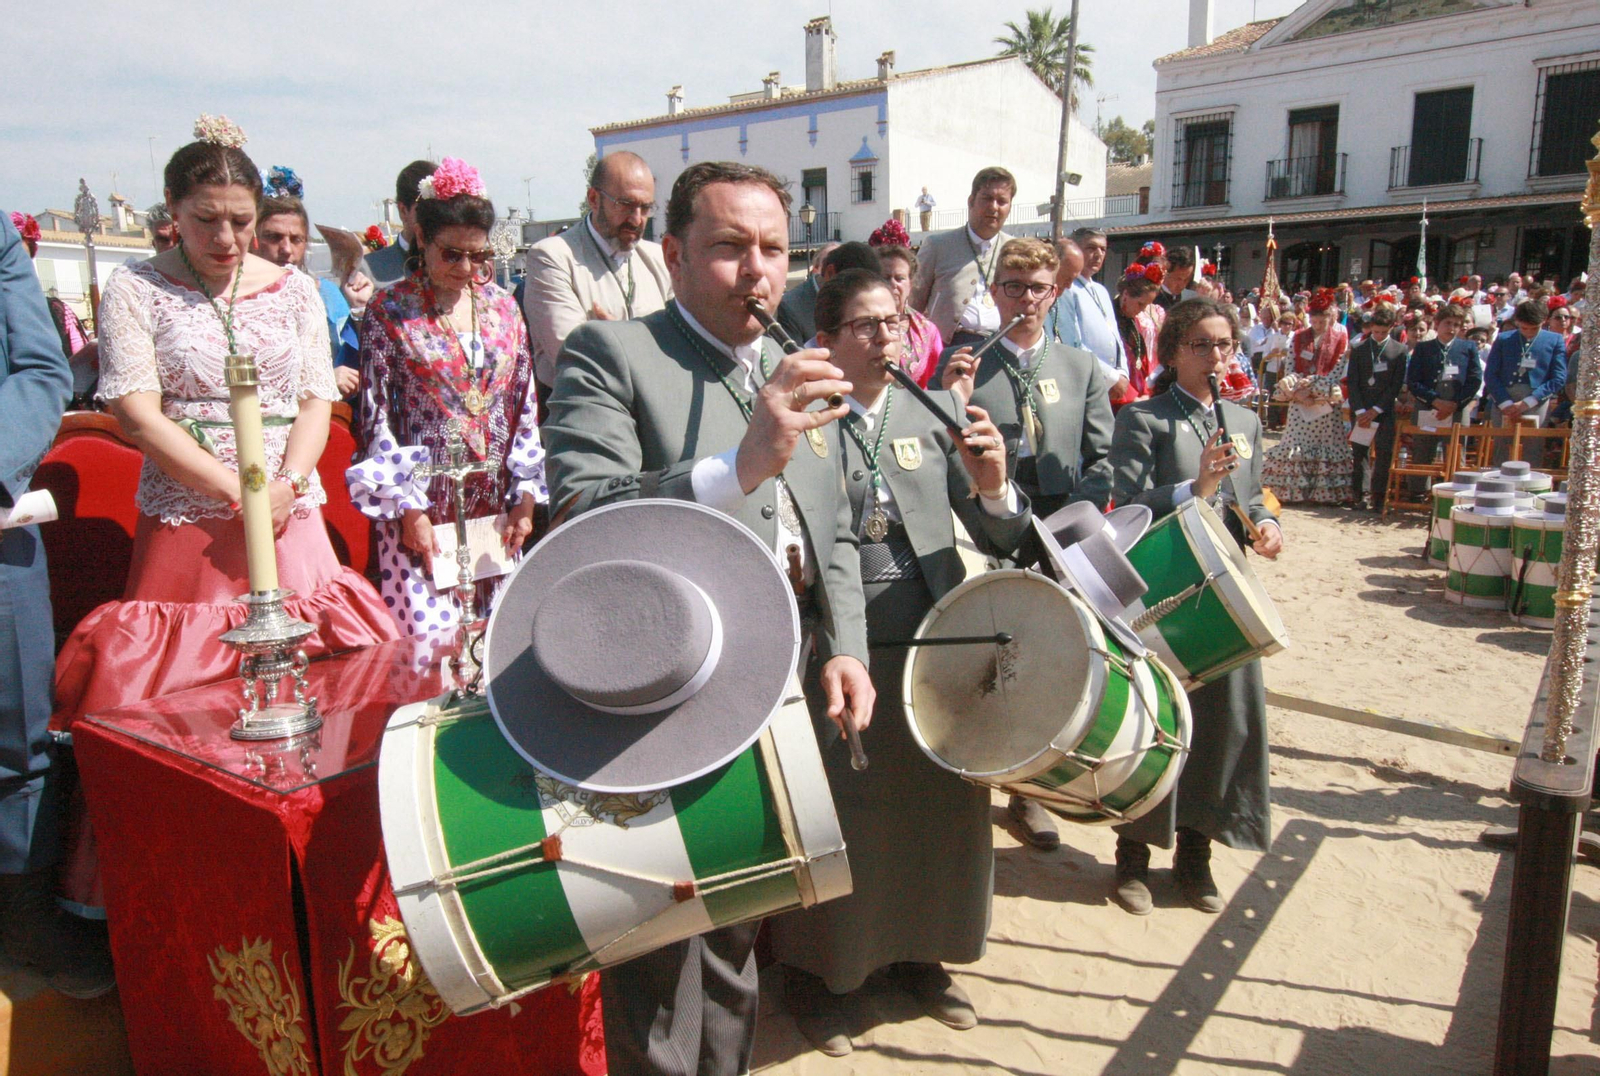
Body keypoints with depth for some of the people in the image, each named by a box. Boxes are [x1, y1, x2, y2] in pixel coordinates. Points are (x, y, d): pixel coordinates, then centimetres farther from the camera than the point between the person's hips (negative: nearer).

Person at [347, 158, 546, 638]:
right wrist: (407, 510, -8)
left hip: (495, 511, 4)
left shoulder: (502, 306, 10)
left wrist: (526, 498, 3)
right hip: (422, 509, -3)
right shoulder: (389, 310, 0)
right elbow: (376, 421, -2)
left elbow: (525, 410, 11)